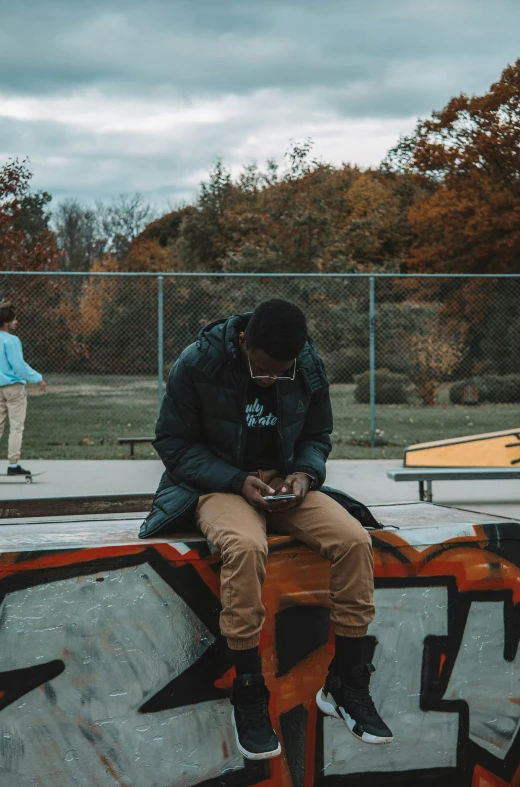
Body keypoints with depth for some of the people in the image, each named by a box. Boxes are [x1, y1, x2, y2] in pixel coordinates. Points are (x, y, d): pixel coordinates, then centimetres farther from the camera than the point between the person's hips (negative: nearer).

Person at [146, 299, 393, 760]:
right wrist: (238, 481, -19)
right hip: (220, 484, -4)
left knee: (354, 540, -24)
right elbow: (173, 443, -7)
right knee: (245, 546, -39)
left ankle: (345, 684, -9)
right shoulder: (198, 365, -14)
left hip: (285, 483, 4)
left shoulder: (310, 369, -2)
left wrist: (305, 473, -11)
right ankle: (248, 695, -24)